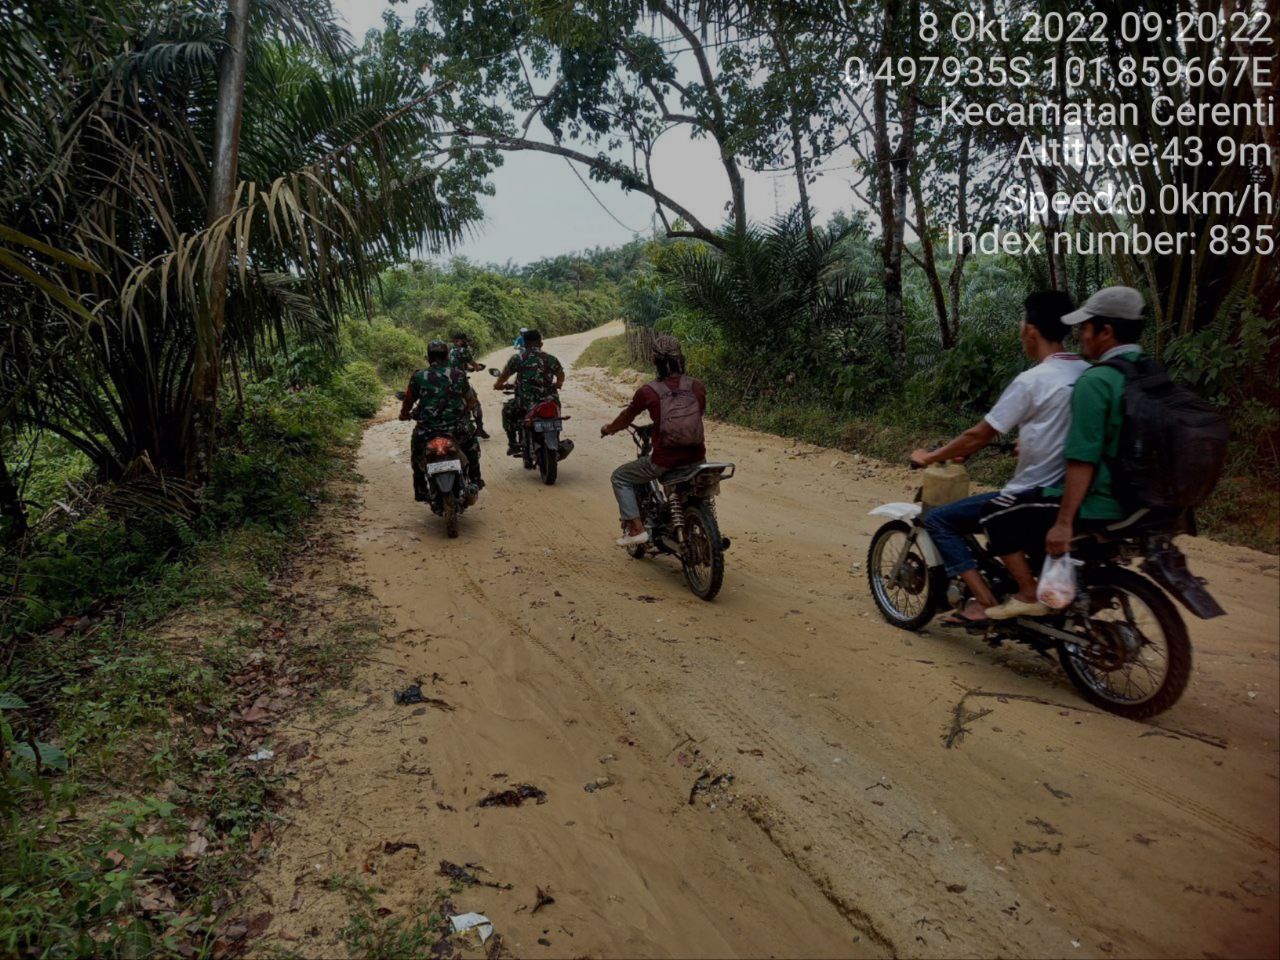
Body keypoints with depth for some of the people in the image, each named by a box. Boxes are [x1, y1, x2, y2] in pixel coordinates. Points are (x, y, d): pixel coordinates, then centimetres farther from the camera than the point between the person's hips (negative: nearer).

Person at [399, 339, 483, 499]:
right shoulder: (459, 375, 1)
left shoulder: (418, 377, -1)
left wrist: (404, 414, 32)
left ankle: (420, 490, 27)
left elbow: (408, 402, 10)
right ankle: (475, 479, 34)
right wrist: (465, 412, 32)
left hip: (427, 431, 0)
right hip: (457, 430, 0)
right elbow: (472, 402, 10)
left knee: (416, 450, 31)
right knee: (471, 441, 33)